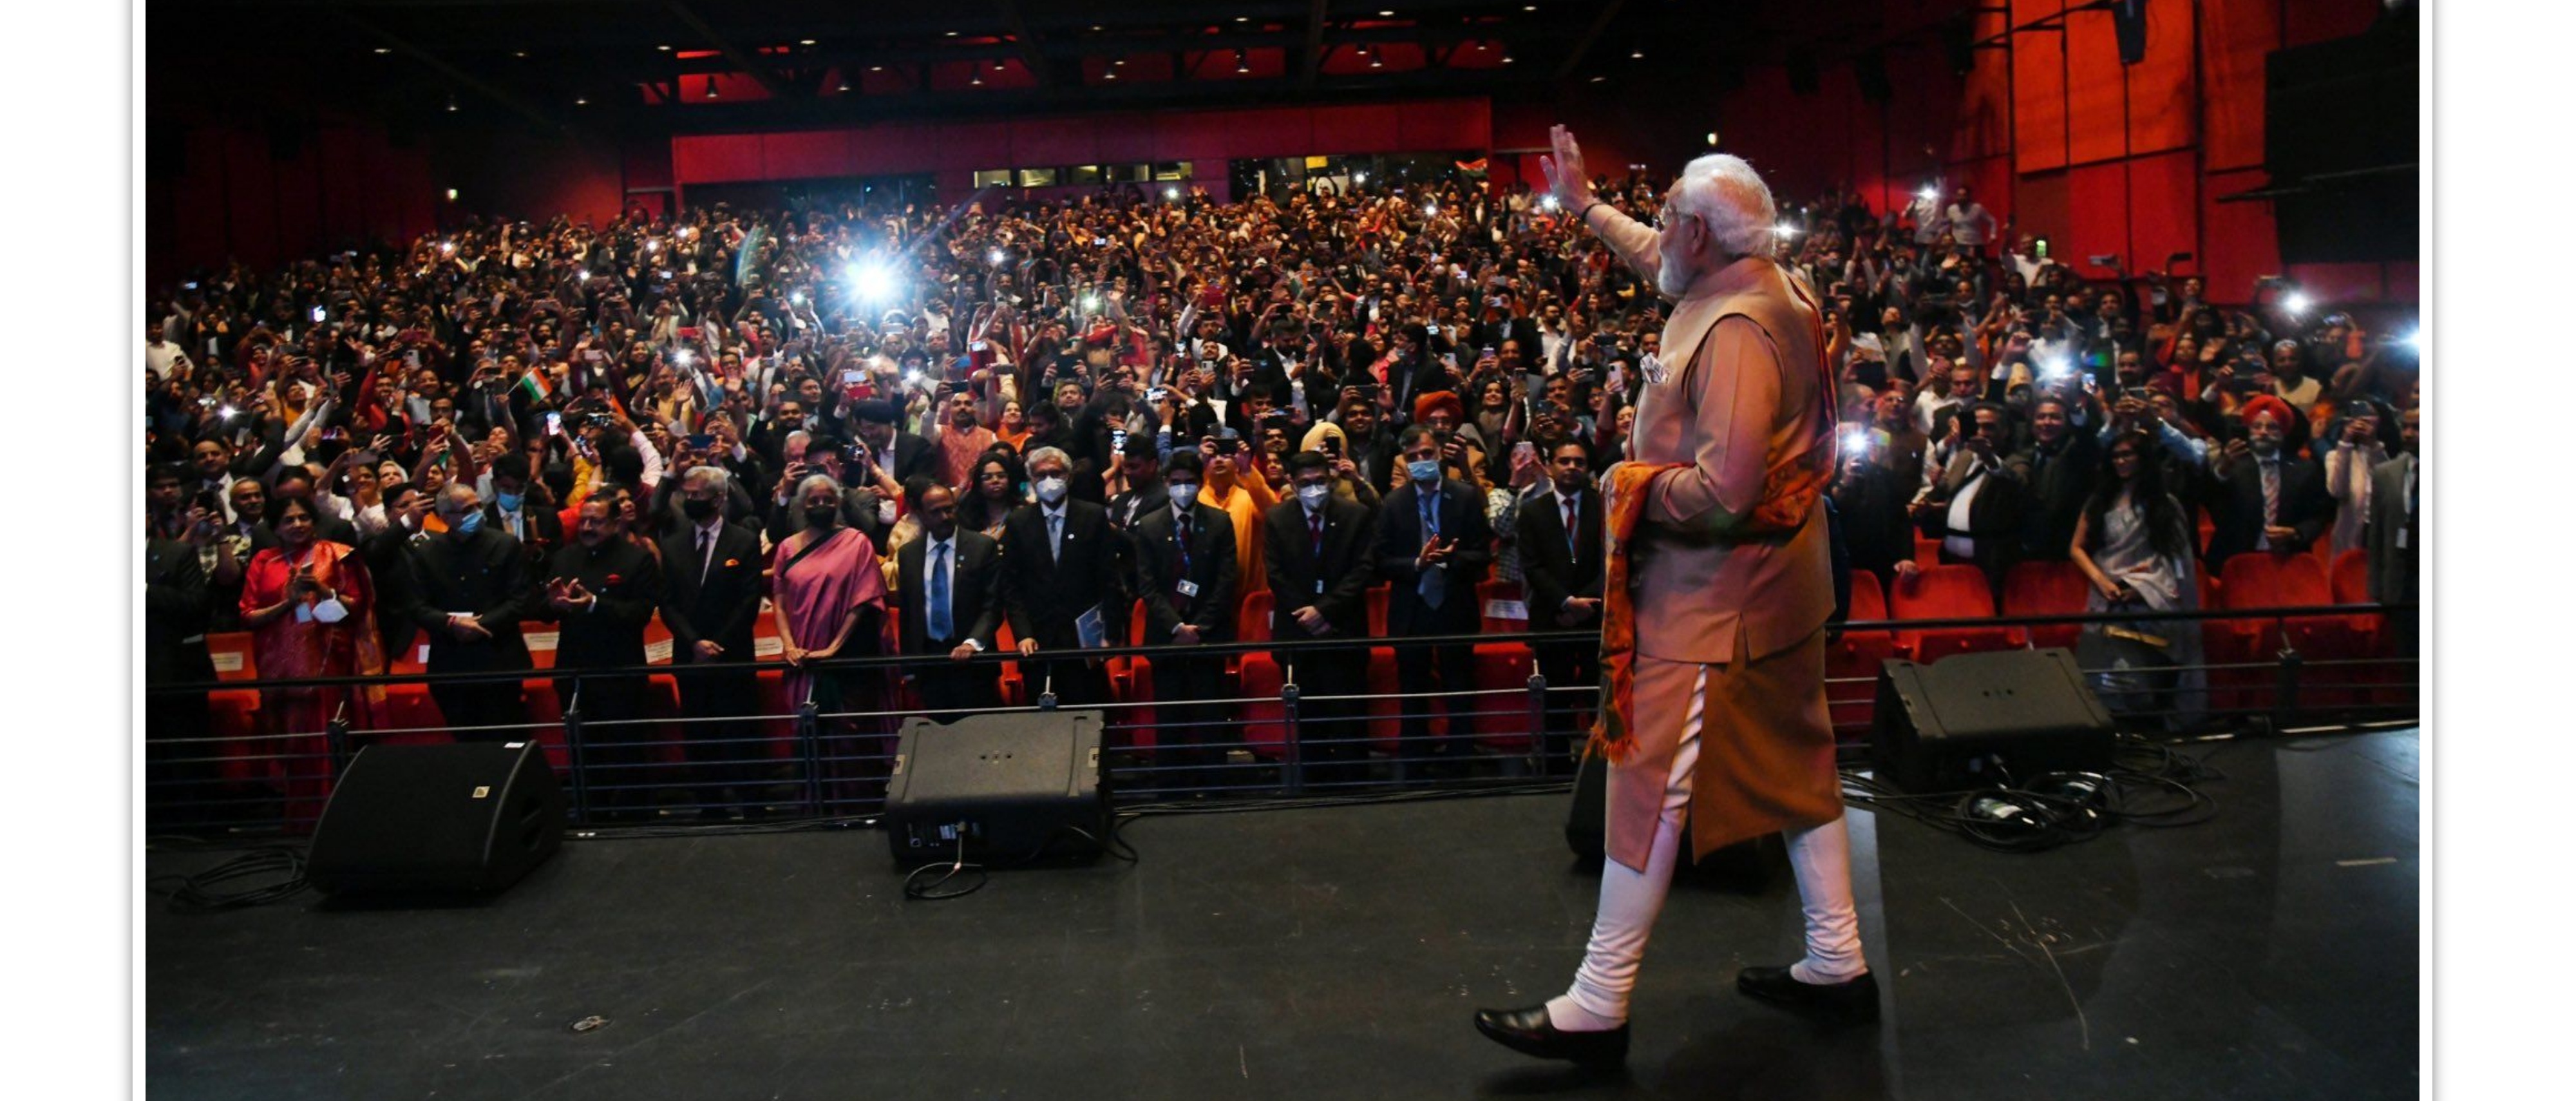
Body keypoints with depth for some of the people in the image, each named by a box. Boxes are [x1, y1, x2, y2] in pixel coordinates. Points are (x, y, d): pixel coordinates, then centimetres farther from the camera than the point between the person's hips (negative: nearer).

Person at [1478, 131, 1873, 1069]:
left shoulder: (1736, 329, -24)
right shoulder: (1766, 289, 6)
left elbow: (1723, 492, -31)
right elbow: (1658, 261, 27)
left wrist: (1632, 482, -15)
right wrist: (1584, 206, 34)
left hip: (1716, 599, -10)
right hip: (1780, 579, 10)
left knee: (1652, 783, -4)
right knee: (1796, 763, 17)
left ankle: (1598, 1008, 6)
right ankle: (1837, 963, 30)